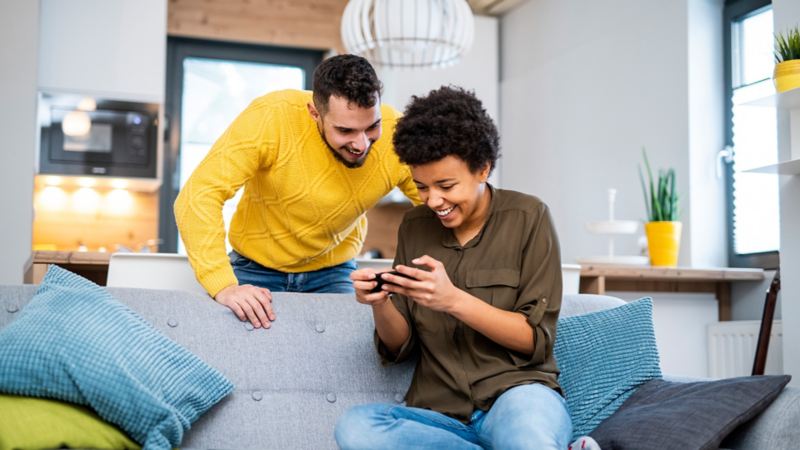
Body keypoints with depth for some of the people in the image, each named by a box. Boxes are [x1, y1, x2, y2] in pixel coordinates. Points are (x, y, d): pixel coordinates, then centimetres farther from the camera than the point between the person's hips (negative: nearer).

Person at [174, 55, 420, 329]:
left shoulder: (396, 135, -21)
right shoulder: (270, 118, -29)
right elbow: (198, 197, -31)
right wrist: (224, 286, -42)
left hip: (332, 273, 1)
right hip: (257, 269, -1)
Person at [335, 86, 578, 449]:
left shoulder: (527, 218, -2)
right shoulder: (414, 227, 8)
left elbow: (536, 339, -5)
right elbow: (399, 348, 10)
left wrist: (453, 300, -19)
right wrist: (380, 304, -12)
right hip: (439, 414, 7)